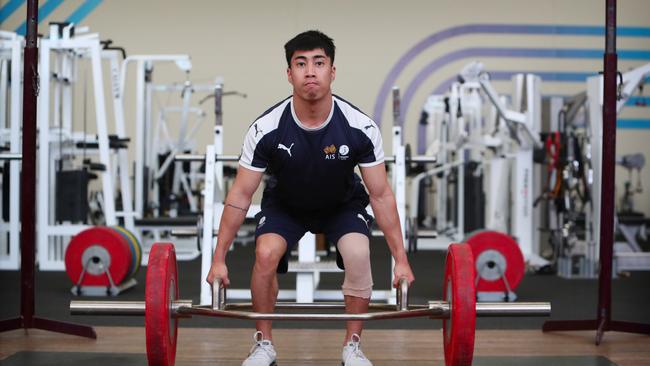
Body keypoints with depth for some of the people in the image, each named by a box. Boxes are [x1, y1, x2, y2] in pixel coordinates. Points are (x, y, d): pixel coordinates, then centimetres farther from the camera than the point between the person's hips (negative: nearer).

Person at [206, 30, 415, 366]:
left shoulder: (360, 128, -29)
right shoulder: (266, 128, -30)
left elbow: (381, 195, -20)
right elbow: (240, 195, -20)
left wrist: (401, 259, -20)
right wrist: (219, 259, -20)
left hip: (343, 204, 0)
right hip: (285, 204, 0)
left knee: (358, 255, -28)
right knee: (266, 254, -27)